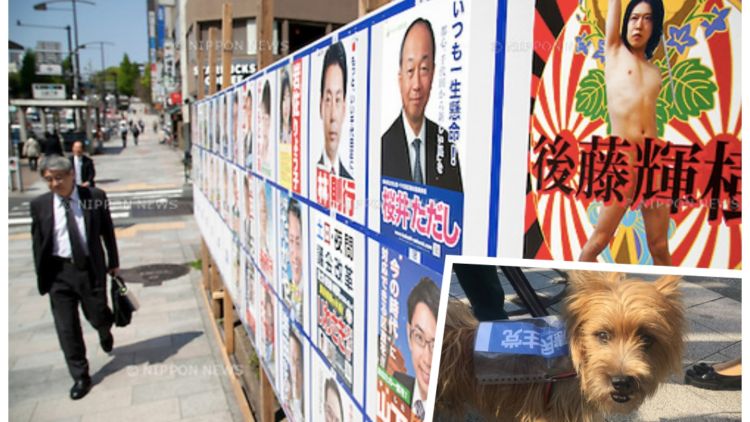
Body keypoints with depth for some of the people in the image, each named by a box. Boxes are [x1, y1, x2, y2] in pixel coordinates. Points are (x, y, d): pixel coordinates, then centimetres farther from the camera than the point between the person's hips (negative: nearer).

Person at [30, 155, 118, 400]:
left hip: (90, 267, -1)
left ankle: (105, 330, 49)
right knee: (67, 328, 4)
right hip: (58, 271, 1)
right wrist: (42, 275, 3)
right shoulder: (40, 205, -3)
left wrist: (113, 262, 7)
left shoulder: (95, 197, -7)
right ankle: (80, 377, 19)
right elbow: (37, 242, 4)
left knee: (97, 316, 10)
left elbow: (107, 231, 2)